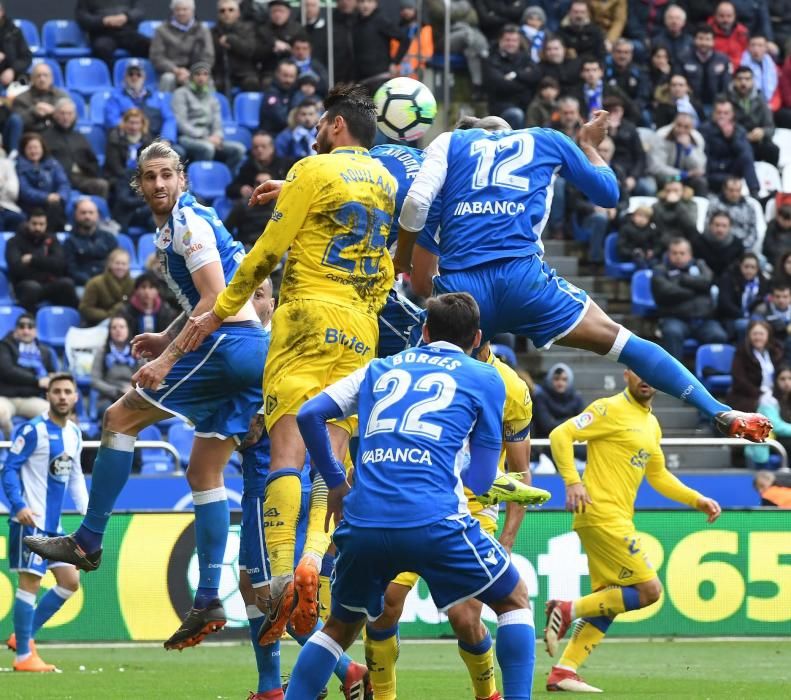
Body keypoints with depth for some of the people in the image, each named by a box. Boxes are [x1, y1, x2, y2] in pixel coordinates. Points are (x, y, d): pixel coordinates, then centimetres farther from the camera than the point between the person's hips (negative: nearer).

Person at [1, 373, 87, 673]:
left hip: (53, 524, 8)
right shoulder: (32, 431, -10)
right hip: (30, 521, -8)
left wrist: (87, 511, 12)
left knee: (70, 582, 8)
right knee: (30, 583, -9)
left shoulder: (74, 434, 13)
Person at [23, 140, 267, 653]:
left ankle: (87, 542, 1)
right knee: (204, 473, 10)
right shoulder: (178, 225, 22)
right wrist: (167, 338, 21)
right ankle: (209, 601, 6)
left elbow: (215, 299, -16)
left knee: (121, 417, -2)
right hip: (252, 354, 10)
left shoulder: (187, 221, -8)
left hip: (228, 343, -10)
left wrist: (168, 359, -16)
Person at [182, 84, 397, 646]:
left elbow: (270, 250, -2)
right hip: (362, 328, 5)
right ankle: (313, 560, -25)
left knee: (288, 446, -13)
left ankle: (281, 574, -27)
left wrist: (220, 311, 5)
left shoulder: (314, 170, -2)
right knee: (332, 452, -1)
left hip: (311, 314, -5)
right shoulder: (386, 182, 16)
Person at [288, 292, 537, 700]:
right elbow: (481, 480, 13)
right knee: (514, 601, 16)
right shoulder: (485, 379, 14)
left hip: (361, 524, 3)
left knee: (341, 625, 26)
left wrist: (335, 483, 25)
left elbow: (309, 415, 15)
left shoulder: (380, 369, 23)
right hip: (434, 521, -3)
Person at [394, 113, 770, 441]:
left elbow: (416, 202, 5)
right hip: (521, 275, 0)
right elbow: (609, 193, 34)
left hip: (457, 283, 0)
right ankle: (722, 414, 1)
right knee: (620, 341, 7)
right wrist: (590, 145, 50)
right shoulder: (547, 141, 24)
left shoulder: (450, 142, 22)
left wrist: (401, 262, 18)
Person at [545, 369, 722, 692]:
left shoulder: (652, 425, 20)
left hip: (618, 519, 9)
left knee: (608, 602, 8)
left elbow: (658, 475, 30)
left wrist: (698, 501, 21)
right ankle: (568, 611, -6)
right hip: (602, 515, -9)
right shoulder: (610, 409, -8)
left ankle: (563, 672, 8)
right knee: (649, 589, -11)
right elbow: (560, 435, -12)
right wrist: (573, 481, -22)